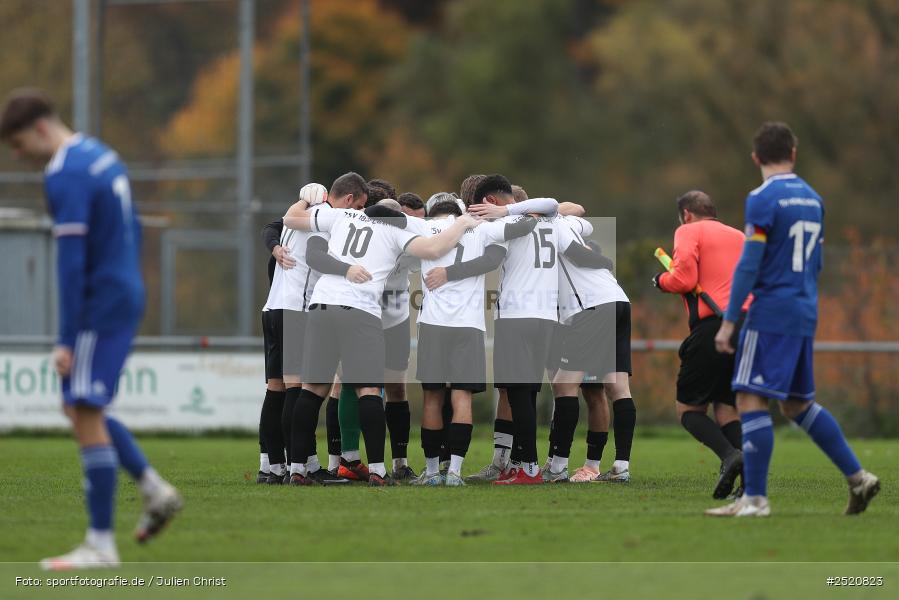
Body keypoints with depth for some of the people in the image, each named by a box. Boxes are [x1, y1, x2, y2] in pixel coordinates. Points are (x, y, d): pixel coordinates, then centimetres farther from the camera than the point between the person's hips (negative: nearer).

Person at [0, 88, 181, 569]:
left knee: (87, 417, -7)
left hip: (98, 309, -10)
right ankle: (155, 491, 13)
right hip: (126, 298, 10)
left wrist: (67, 339, -21)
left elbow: (70, 260, -21)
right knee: (78, 408, 17)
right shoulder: (102, 157, 14)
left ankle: (100, 544, -7)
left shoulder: (65, 176, -17)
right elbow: (133, 232, 21)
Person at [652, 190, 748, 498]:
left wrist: (662, 281, 13)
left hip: (712, 325, -6)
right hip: (749, 326, 6)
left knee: (689, 409, 5)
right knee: (726, 408, 14)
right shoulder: (739, 236, 24)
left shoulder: (689, 232, 6)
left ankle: (730, 456, -21)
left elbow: (684, 279, -7)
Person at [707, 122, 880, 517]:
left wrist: (728, 322, -13)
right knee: (797, 404, 17)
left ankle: (755, 498, -10)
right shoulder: (812, 199, 13)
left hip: (772, 311, -8)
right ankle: (857, 477, 14)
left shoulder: (763, 199, -11)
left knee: (750, 400, -6)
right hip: (805, 314, 8)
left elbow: (749, 265, -15)